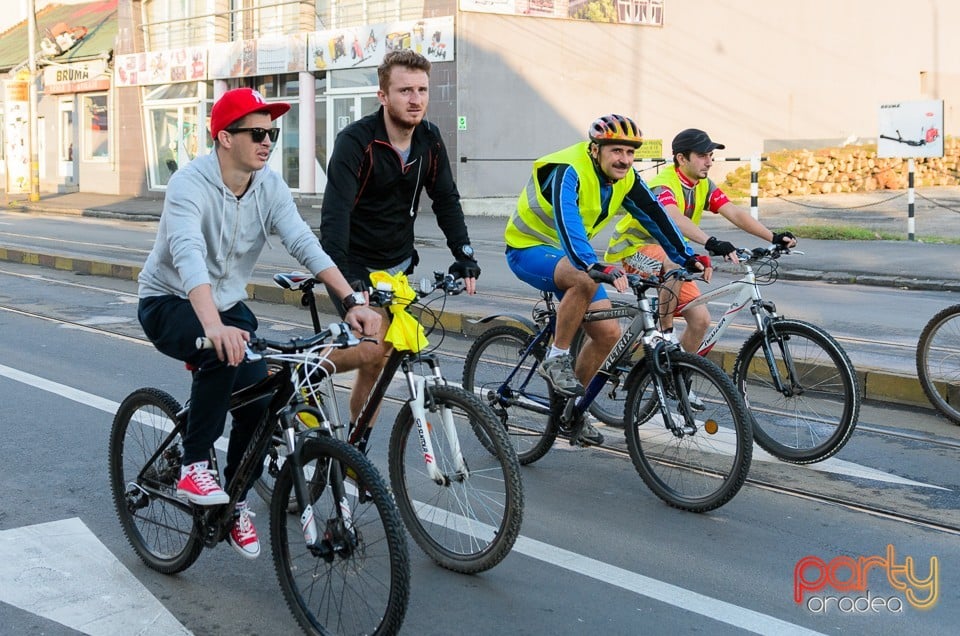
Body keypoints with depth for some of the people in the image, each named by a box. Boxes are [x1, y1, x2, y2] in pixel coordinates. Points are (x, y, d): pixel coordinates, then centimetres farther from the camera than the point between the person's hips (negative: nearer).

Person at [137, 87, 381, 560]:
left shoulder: (270, 186, -9)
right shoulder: (190, 183, -26)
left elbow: (305, 244, -20)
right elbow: (188, 255, -42)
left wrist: (352, 301, -34)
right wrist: (214, 327, -59)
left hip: (227, 305, 6)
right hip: (169, 304, -5)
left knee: (260, 401, -9)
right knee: (222, 355, -36)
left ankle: (235, 501, 15)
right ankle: (194, 467, -17)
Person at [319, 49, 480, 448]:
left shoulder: (430, 140, -4)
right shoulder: (356, 142, -22)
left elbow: (446, 201, 4)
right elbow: (335, 214, -30)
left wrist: (465, 259, -7)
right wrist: (344, 280, -41)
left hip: (397, 264, 6)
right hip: (356, 264, -5)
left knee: (379, 362, 7)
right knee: (374, 347, -21)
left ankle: (355, 444, 20)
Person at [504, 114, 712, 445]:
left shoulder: (625, 178, -5)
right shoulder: (567, 172, -28)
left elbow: (655, 215, -4)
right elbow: (567, 223, -43)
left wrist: (688, 257, -16)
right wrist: (599, 268, -58)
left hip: (568, 254, 8)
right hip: (529, 249, -8)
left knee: (609, 333, 0)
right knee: (585, 280, -39)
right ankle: (556, 359, -21)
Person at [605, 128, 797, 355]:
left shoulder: (704, 186, -3)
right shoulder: (663, 185, -26)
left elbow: (735, 213, -15)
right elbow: (674, 219, -46)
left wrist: (774, 237, -29)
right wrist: (711, 243, -61)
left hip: (667, 255, 8)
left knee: (701, 320, -5)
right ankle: (666, 334, -23)